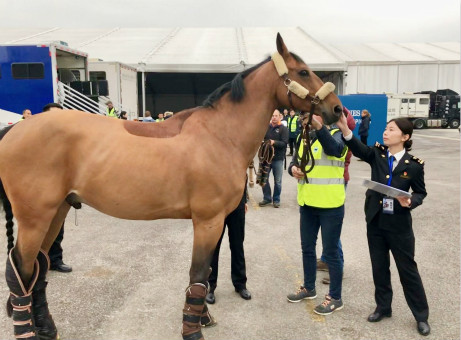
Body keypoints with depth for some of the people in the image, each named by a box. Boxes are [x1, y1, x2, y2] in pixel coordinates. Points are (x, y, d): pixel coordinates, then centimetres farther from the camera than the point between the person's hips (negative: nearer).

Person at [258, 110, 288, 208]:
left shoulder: (283, 129, -2)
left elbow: (284, 143, -12)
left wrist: (274, 142, -26)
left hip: (278, 159, -3)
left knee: (277, 181, 6)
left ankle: (276, 200, 20)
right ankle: (267, 198, 22)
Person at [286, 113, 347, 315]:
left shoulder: (336, 134, -10)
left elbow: (333, 149, -32)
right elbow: (295, 161, 15)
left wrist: (318, 126, -44)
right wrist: (293, 168, -8)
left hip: (330, 205, -7)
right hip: (307, 204, 7)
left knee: (330, 252, 3)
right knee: (307, 247, 18)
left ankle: (335, 298, 18)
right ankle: (309, 288, 36)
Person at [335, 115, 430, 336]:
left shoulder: (414, 165, -9)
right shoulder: (377, 154, -3)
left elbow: (421, 193, 2)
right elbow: (359, 149, -23)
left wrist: (410, 202, -20)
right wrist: (345, 129, -40)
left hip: (399, 224, -3)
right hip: (375, 221, 3)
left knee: (407, 269, 9)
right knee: (379, 267, 15)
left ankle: (421, 315, 26)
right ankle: (383, 307, 34)